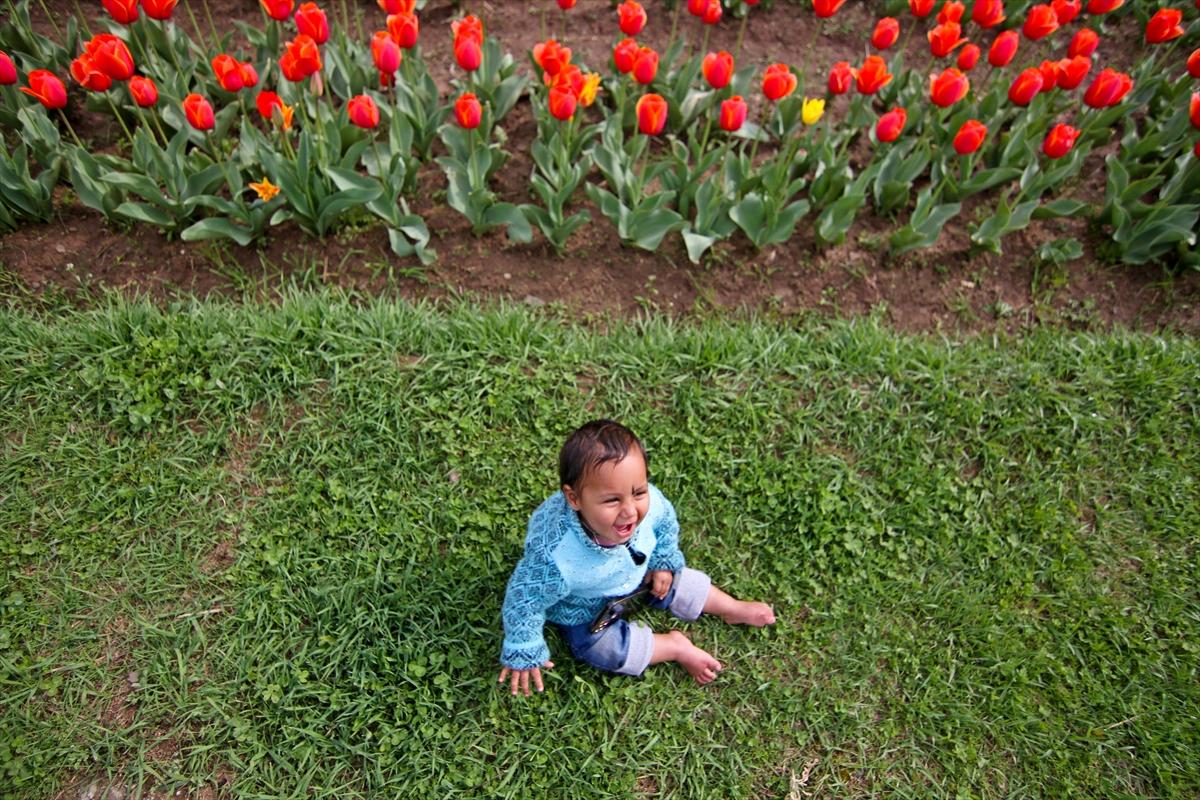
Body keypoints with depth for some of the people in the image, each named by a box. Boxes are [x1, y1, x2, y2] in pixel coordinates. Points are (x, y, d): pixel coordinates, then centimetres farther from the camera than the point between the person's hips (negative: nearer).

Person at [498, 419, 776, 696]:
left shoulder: (650, 502, -34)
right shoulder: (554, 556, -47)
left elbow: (666, 524, -7)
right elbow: (524, 600, -28)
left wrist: (663, 563, 0)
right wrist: (523, 655, -17)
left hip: (636, 574, 4)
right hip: (586, 610, -3)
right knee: (604, 648, -18)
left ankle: (733, 609, 37)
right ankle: (674, 646, 4)